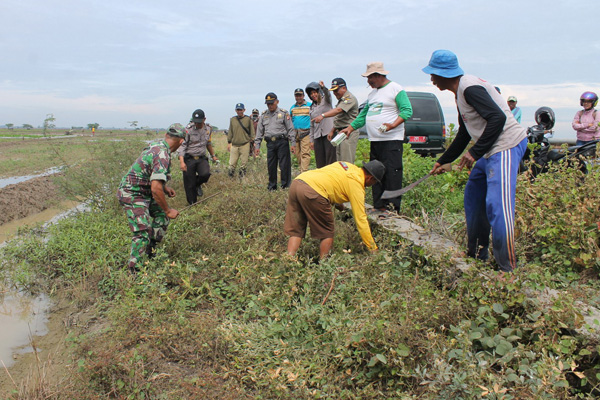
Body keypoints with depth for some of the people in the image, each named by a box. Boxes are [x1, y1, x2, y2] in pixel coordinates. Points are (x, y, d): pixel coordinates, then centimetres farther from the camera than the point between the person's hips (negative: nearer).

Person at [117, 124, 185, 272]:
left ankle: (150, 252, 23)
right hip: (133, 196, -10)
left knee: (161, 214, 17)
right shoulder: (163, 155, -25)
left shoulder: (156, 145, 5)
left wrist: (165, 187, 19)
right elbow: (155, 189, -31)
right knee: (143, 234, -11)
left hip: (142, 193, 10)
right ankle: (133, 269, -3)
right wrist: (168, 210, -20)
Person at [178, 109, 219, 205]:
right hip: (189, 159, -3)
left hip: (202, 158, 3)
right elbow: (182, 145, -11)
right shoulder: (188, 129, -11)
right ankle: (192, 204, 15)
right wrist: (181, 161, -22)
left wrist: (213, 155, 30)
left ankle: (198, 184, 8)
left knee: (205, 174, -26)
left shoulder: (208, 128, 4)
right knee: (189, 185, -2)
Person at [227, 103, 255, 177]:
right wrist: (229, 142, 12)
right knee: (232, 163, 0)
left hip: (245, 145, -2)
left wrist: (252, 140, 0)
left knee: (243, 162, 2)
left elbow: (252, 131, 6)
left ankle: (242, 176, 12)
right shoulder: (232, 119, 9)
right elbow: (230, 131, 14)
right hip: (234, 145, 2)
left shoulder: (248, 119, 2)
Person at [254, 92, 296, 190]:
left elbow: (290, 129, 3)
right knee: (271, 166, 4)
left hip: (282, 142, -3)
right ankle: (272, 186, 14)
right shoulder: (263, 115, 16)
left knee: (284, 165, -5)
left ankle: (285, 185, 4)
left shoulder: (283, 113, 5)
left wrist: (293, 143, -5)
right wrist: (257, 146, 10)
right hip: (270, 143, 4)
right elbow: (259, 132, 17)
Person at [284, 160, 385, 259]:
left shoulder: (347, 165, 25)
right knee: (327, 233, 9)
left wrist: (337, 202, 45)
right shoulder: (356, 184, 4)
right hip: (312, 191, -8)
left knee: (296, 231, 13)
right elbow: (361, 219, 4)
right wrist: (373, 249, 10)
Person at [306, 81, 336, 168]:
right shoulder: (312, 107, 20)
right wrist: (311, 140, 16)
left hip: (329, 133, -5)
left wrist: (323, 87, -41)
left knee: (330, 160, -8)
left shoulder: (326, 100, 7)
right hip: (317, 136, 5)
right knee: (320, 162, 3)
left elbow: (328, 94, -19)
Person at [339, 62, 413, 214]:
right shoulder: (372, 93, 21)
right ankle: (379, 206, 14)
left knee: (392, 174, -10)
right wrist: (350, 128, 19)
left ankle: (393, 207, -7)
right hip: (374, 141, 8)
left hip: (392, 140, -8)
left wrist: (393, 124, -25)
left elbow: (407, 110, -11)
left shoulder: (396, 89, -3)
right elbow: (364, 114, 27)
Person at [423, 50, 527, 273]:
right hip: (491, 150, 11)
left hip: (506, 146, -11)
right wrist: (443, 161, 28)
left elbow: (498, 118, -25)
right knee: (473, 197, 18)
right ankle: (477, 255, 30)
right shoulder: (460, 92, 17)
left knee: (497, 205, -15)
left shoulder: (470, 87, -15)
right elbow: (464, 134, 26)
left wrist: (475, 152, -23)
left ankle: (507, 269, -8)